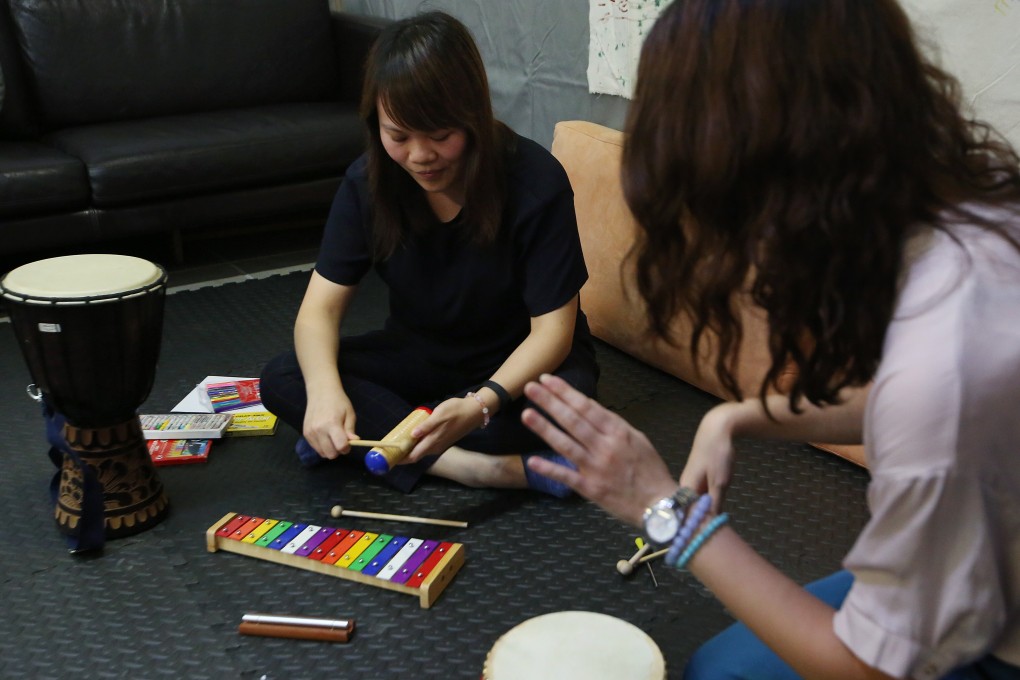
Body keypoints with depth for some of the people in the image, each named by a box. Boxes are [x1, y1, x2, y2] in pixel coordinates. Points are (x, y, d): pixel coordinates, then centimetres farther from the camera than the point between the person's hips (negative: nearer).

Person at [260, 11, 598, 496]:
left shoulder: (536, 182, -24)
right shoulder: (368, 182, -13)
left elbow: (552, 329, -23)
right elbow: (321, 306, -15)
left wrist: (482, 404, -41)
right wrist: (324, 389, -38)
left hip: (520, 365, -3)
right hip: (420, 356, 4)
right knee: (281, 379, -18)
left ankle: (376, 431, -20)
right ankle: (475, 466, -27)